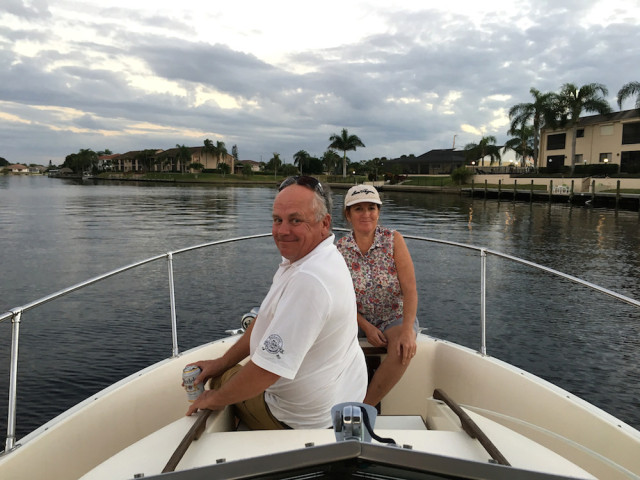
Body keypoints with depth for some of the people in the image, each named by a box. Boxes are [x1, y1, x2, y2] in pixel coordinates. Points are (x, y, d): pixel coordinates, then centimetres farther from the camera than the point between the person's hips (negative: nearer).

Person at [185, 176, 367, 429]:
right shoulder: (303, 256, -2)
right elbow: (267, 319, 8)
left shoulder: (308, 280, -35)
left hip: (308, 420, -9)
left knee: (221, 380, 12)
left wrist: (214, 399, -15)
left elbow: (267, 372, -32)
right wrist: (223, 361, 7)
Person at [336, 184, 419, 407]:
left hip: (395, 317, -1)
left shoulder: (393, 240, -9)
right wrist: (366, 327, -15)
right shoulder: (340, 249, -4)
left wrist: (407, 330, -27)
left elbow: (410, 289, -14)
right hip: (358, 319, 2)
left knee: (404, 349, -32)